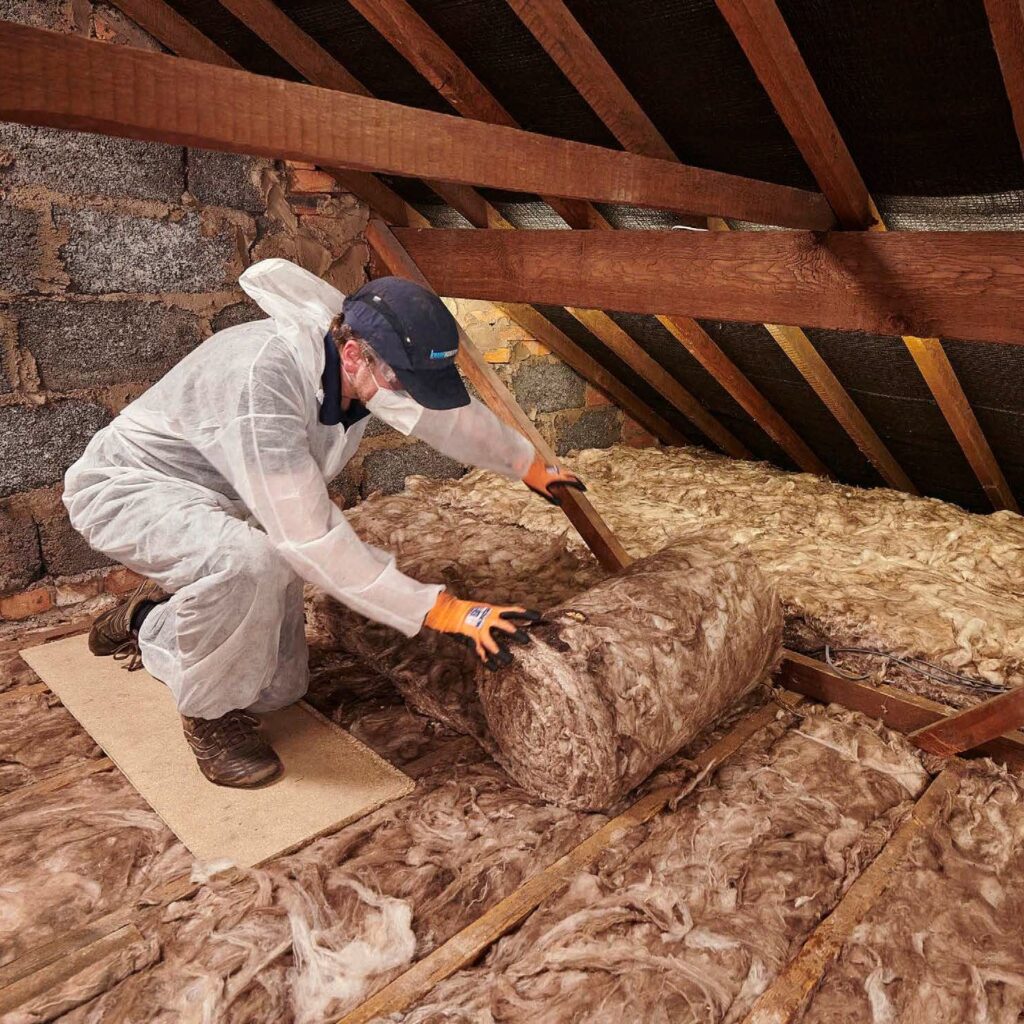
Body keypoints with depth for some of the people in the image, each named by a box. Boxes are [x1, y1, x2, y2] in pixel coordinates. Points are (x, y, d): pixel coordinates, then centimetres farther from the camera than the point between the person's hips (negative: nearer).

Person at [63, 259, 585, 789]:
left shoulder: (380, 364, -15)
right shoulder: (263, 380, -39)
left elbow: (454, 415, 4)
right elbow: (313, 538, -39)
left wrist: (533, 468, 19)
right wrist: (442, 611, -36)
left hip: (221, 505, 7)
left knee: (279, 687, 3)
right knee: (248, 561, -40)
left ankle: (148, 621, 27)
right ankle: (211, 716, -10)